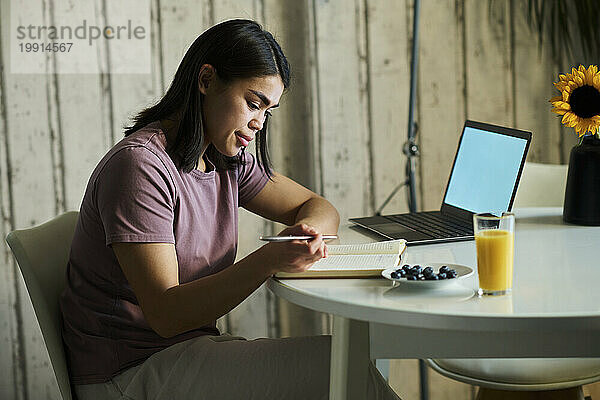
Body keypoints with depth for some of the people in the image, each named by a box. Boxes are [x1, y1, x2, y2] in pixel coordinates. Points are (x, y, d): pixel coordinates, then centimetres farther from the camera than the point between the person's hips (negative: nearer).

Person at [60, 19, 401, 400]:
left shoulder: (228, 161, 7)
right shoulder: (139, 165, -19)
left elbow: (320, 207, 14)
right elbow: (166, 314, -23)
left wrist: (307, 228, -12)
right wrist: (267, 261, -35)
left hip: (191, 347, 8)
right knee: (336, 366, -19)